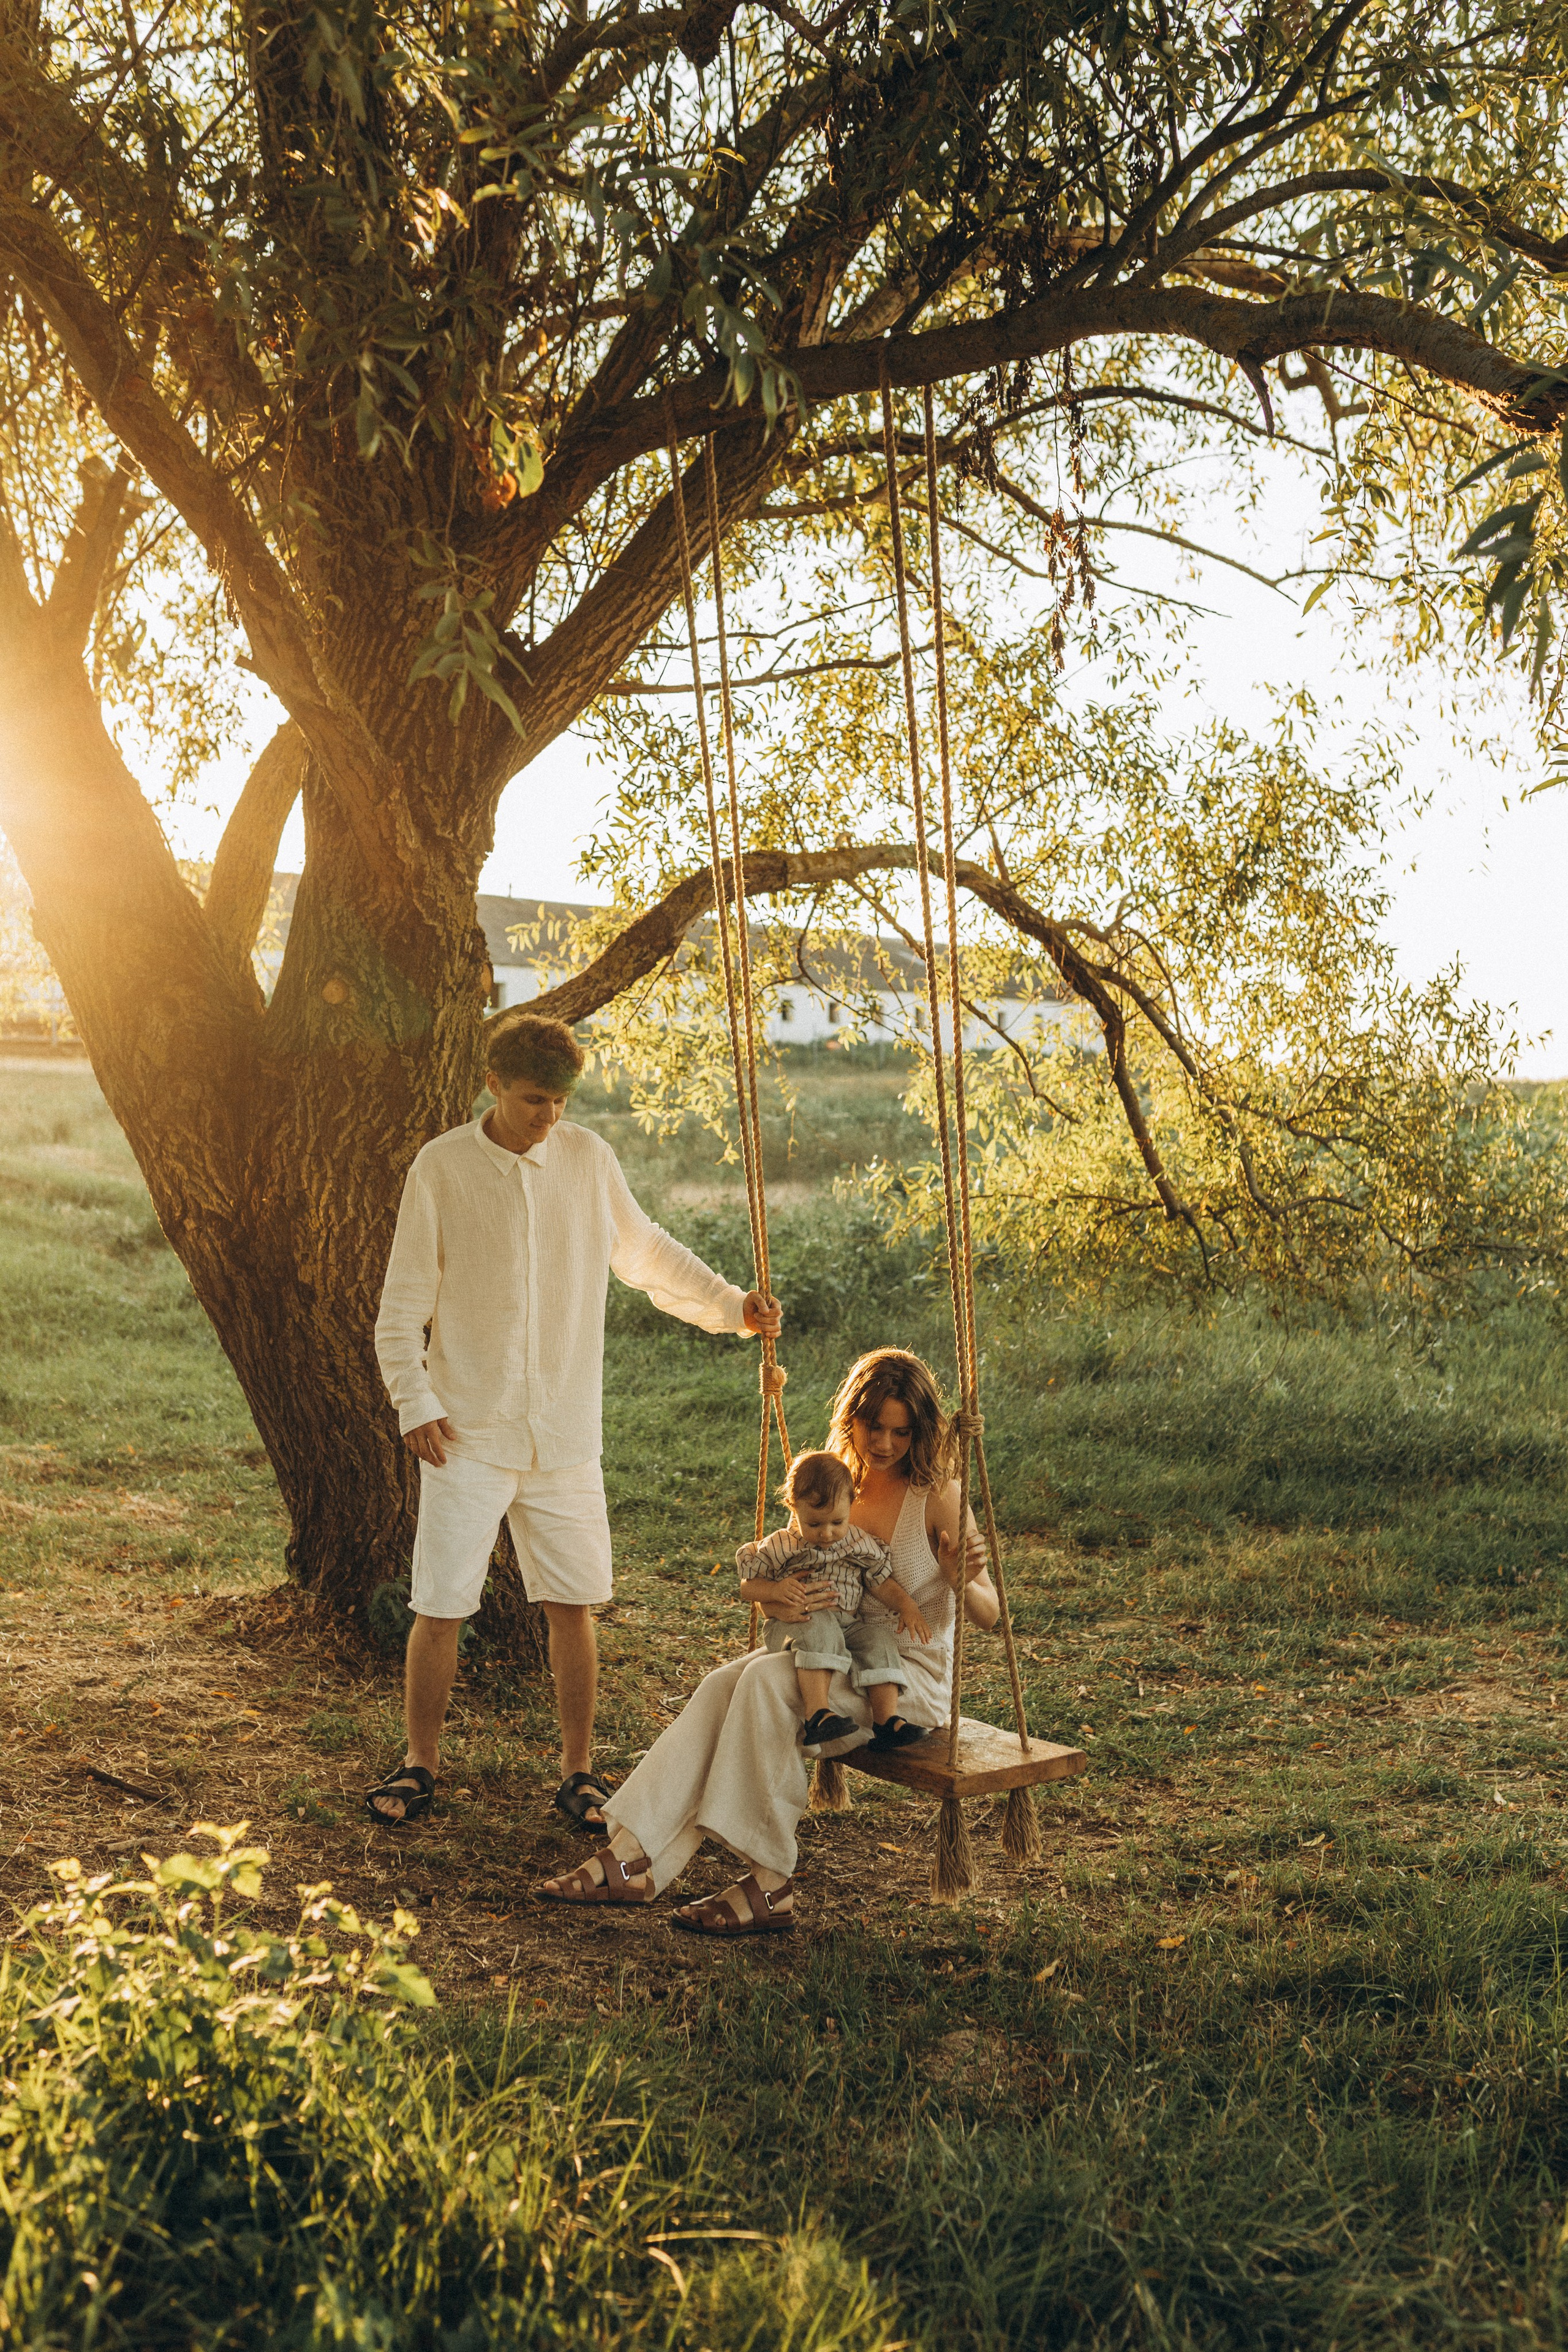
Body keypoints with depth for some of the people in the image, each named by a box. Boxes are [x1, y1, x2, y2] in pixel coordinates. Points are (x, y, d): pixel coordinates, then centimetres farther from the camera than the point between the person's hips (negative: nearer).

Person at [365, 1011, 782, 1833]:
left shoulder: (589, 1159, 3)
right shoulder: (441, 1167, -4)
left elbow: (644, 1251, 17)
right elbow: (403, 1303, 0)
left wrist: (729, 1304, 6)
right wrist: (415, 1403, -9)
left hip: (566, 1432, 2)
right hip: (469, 1430, -2)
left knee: (573, 1604, 5)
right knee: (439, 1609, 0)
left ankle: (578, 1772, 19)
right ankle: (420, 1766, 20)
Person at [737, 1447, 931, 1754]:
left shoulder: (861, 1544, 8)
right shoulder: (781, 1547, 0)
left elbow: (883, 1582, 13)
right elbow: (747, 1587, 2)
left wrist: (907, 1607, -6)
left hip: (850, 1627, 4)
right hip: (796, 1624, -4)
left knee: (877, 1640, -25)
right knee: (820, 1630, -37)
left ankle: (886, 1721, -25)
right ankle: (818, 1715, -47)